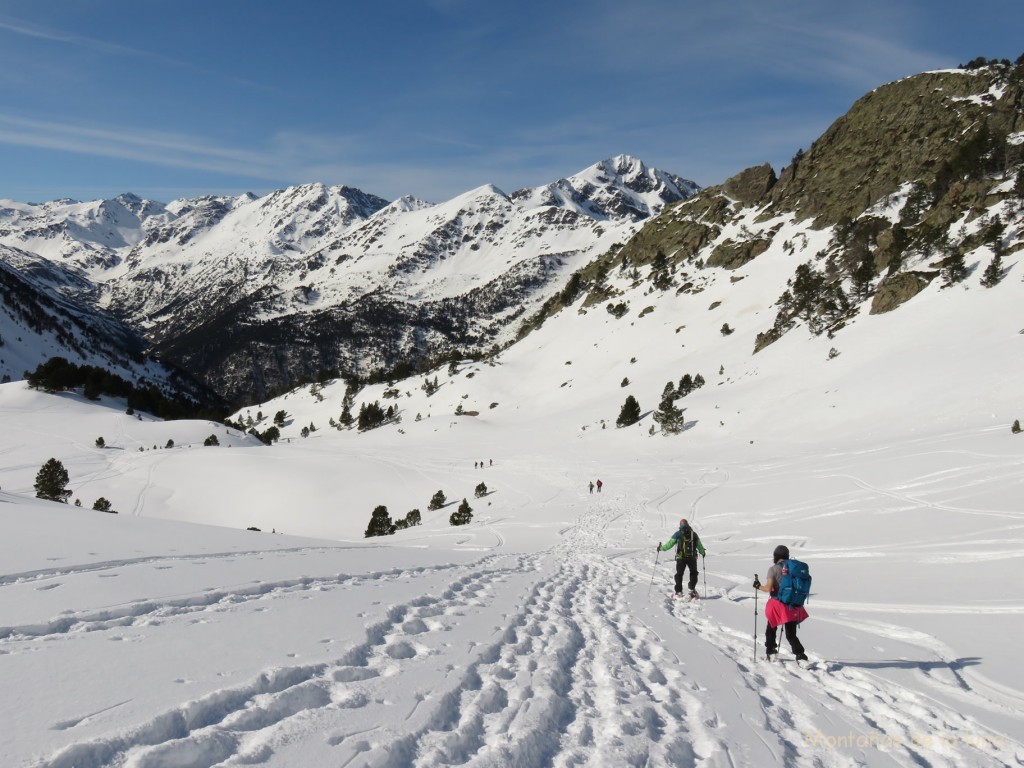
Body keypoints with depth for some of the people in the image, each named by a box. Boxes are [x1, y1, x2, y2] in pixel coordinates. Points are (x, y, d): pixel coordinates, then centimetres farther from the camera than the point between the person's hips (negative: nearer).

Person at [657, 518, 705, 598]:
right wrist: (702, 552, 33)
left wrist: (661, 548, 12)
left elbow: (670, 544, -1)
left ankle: (678, 592, 6)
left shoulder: (677, 534, -1)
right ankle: (692, 589, 12)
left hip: (681, 558, -2)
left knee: (679, 574, 9)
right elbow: (699, 545, 14)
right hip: (692, 557, 2)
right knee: (693, 573, 20)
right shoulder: (693, 534, 6)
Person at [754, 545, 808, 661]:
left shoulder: (773, 569, -11)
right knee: (791, 634, 10)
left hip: (777, 604, -3)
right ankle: (800, 655, -8)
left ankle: (770, 652, 29)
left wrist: (758, 586, 1)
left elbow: (768, 588, -17)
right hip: (793, 605, 4)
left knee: (771, 629, 21)